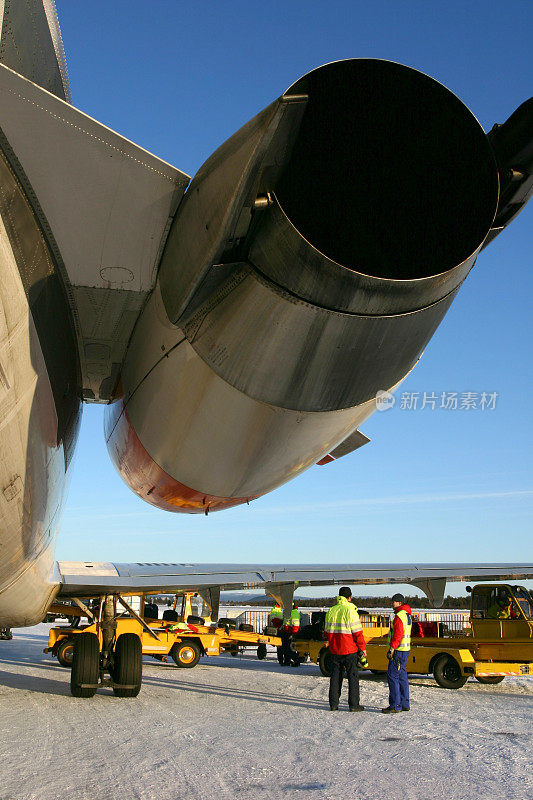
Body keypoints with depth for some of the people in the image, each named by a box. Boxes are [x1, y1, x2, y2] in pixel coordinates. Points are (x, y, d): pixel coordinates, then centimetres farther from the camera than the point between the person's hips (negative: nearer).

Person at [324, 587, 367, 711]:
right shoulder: (350, 611, -12)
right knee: (353, 676, 4)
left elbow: (327, 631, 12)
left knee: (335, 676, 12)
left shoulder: (331, 611, 7)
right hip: (349, 650, -5)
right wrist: (363, 648, -4)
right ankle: (353, 705, 5)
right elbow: (357, 632, -12)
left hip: (335, 650, 5)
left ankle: (333, 704, 13)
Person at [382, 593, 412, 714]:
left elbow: (397, 635, -22)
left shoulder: (399, 616, -16)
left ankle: (395, 706, -8)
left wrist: (391, 649, -22)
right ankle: (404, 704, 18)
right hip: (405, 649, 10)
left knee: (392, 676, -8)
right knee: (402, 677, 13)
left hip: (398, 650, -10)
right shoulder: (407, 615, 18)